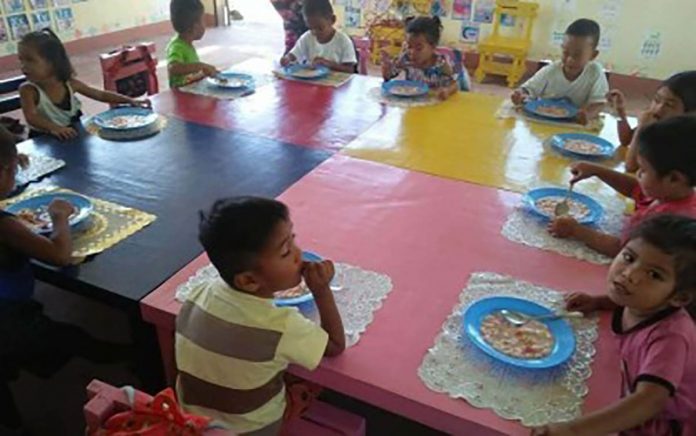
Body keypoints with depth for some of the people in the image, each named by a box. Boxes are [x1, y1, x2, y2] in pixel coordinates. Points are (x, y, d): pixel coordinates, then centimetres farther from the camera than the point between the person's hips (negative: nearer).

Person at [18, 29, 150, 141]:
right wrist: (54, 128, -49)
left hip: (73, 136, 3)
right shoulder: (29, 90, -15)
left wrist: (130, 101, -9)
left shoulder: (70, 84, -6)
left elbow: (101, 95, 1)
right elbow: (31, 117, -29)